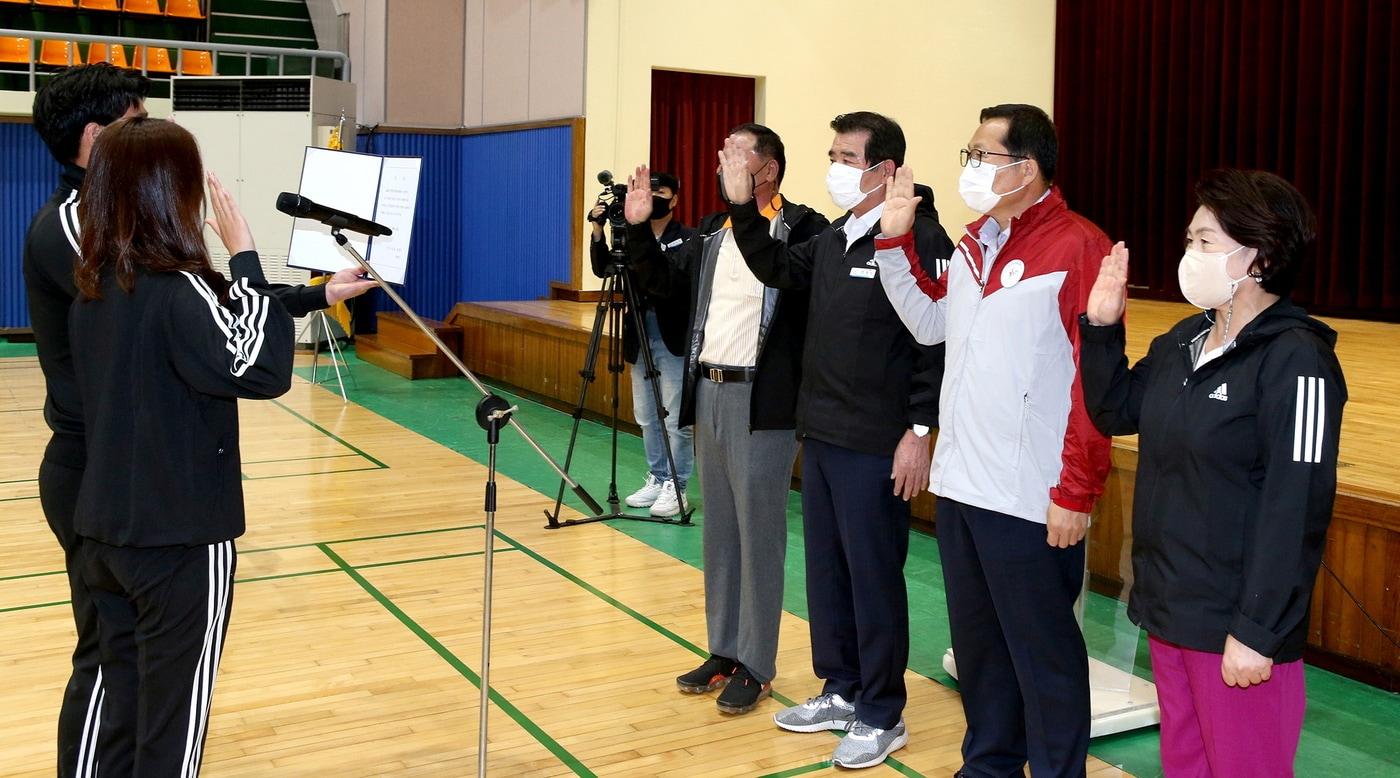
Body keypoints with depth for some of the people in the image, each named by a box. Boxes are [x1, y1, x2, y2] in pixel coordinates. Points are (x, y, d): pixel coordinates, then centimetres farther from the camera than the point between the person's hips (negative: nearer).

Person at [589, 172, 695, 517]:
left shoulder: (688, 239, -5)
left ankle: (676, 487, 6)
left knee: (676, 419, -2)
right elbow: (602, 269, 3)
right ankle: (656, 479, 24)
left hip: (675, 340, -6)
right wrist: (597, 233, -11)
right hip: (640, 339, 6)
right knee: (647, 417, 12)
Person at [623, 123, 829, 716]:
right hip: (708, 394, 8)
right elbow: (665, 281, 18)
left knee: (758, 533, 1)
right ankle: (723, 650, 27)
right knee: (718, 531, 15)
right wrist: (638, 227, 7)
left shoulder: (804, 230, -9)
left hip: (762, 400, -8)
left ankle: (755, 667, 13)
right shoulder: (711, 232, 13)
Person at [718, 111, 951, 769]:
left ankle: (881, 716, 17)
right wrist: (742, 207, 11)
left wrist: (920, 429, -18)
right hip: (820, 437, 8)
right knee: (826, 569, 16)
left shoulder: (919, 238, -14)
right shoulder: (831, 239, 11)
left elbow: (939, 341, -16)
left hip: (877, 445, -8)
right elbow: (776, 270, 25)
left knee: (873, 578, 2)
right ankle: (842, 692, 32)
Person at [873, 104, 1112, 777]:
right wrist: (895, 242, 11)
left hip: (1031, 500, -8)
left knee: (1042, 656, 6)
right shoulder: (973, 243, 11)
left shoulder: (1078, 247, -14)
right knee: (976, 643, 21)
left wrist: (1077, 492, -17)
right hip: (959, 486, 8)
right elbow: (932, 323, 20)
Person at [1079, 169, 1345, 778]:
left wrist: (1258, 633, -20)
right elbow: (1115, 413, 15)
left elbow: (1295, 510, -20)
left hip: (1235, 626, -8)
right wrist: (1101, 329, 1)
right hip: (1168, 610, 8)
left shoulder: (1295, 359, -18)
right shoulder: (1184, 340, 6)